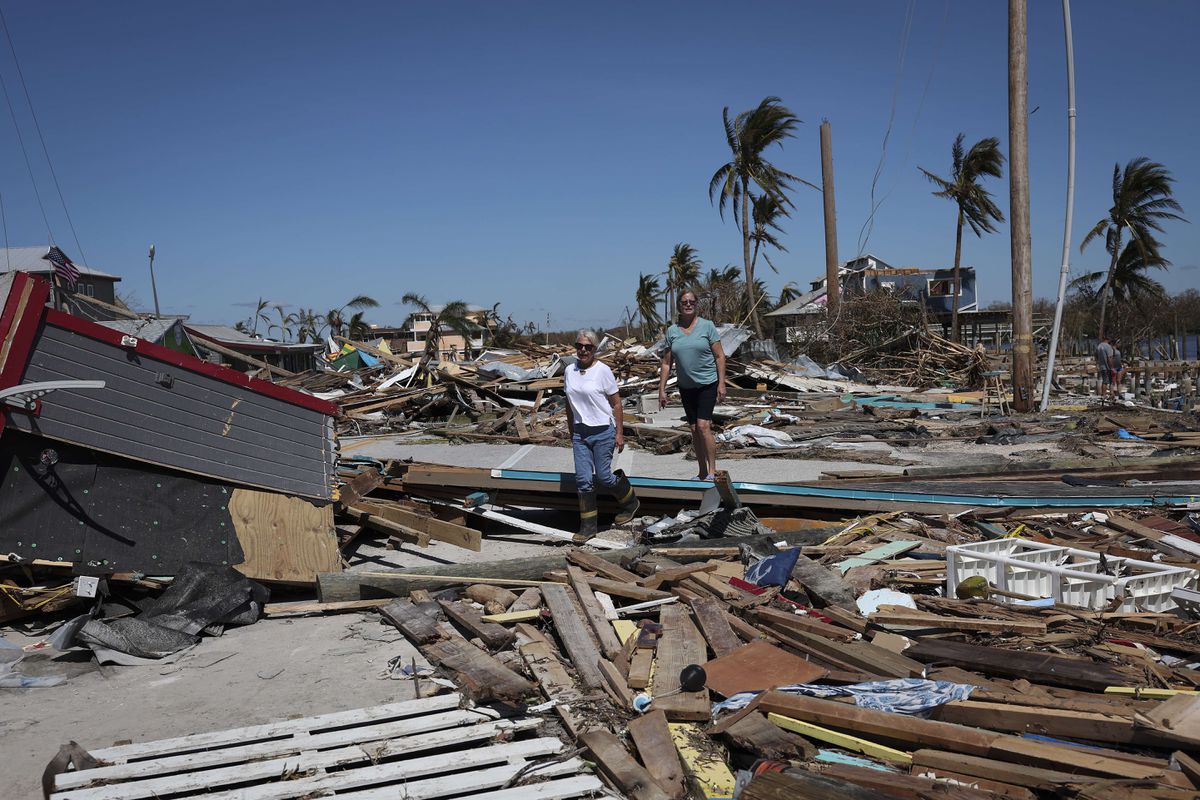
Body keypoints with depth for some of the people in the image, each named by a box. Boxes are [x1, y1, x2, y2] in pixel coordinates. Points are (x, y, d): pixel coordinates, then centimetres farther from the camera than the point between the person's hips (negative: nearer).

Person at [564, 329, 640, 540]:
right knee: (583, 479, 1)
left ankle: (630, 502, 28)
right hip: (580, 432, 5)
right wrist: (571, 433, 17)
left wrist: (619, 433, -9)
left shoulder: (603, 371, -8)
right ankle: (588, 525, 11)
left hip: (603, 431, -4)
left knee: (603, 476, 0)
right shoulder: (569, 371, 6)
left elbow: (616, 403, -6)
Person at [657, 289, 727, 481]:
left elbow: (720, 356, -4)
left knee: (703, 426, -14)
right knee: (694, 429, 8)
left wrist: (721, 383, -10)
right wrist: (662, 389, 3)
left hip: (708, 384, -4)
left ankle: (712, 471, -5)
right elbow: (666, 362, 7)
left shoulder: (707, 325, -5)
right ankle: (702, 473, 18)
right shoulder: (672, 331, 3)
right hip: (686, 387, 4)